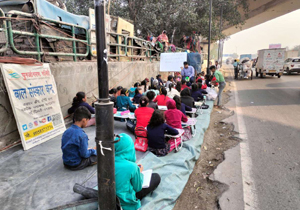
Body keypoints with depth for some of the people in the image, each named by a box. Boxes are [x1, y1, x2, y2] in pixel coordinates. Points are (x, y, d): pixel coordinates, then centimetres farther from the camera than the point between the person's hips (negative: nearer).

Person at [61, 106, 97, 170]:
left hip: (66, 163, 8)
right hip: (76, 165, -8)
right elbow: (84, 154, -22)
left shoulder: (66, 132, -2)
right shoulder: (82, 135, -26)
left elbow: (63, 148, 9)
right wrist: (92, 151, 0)